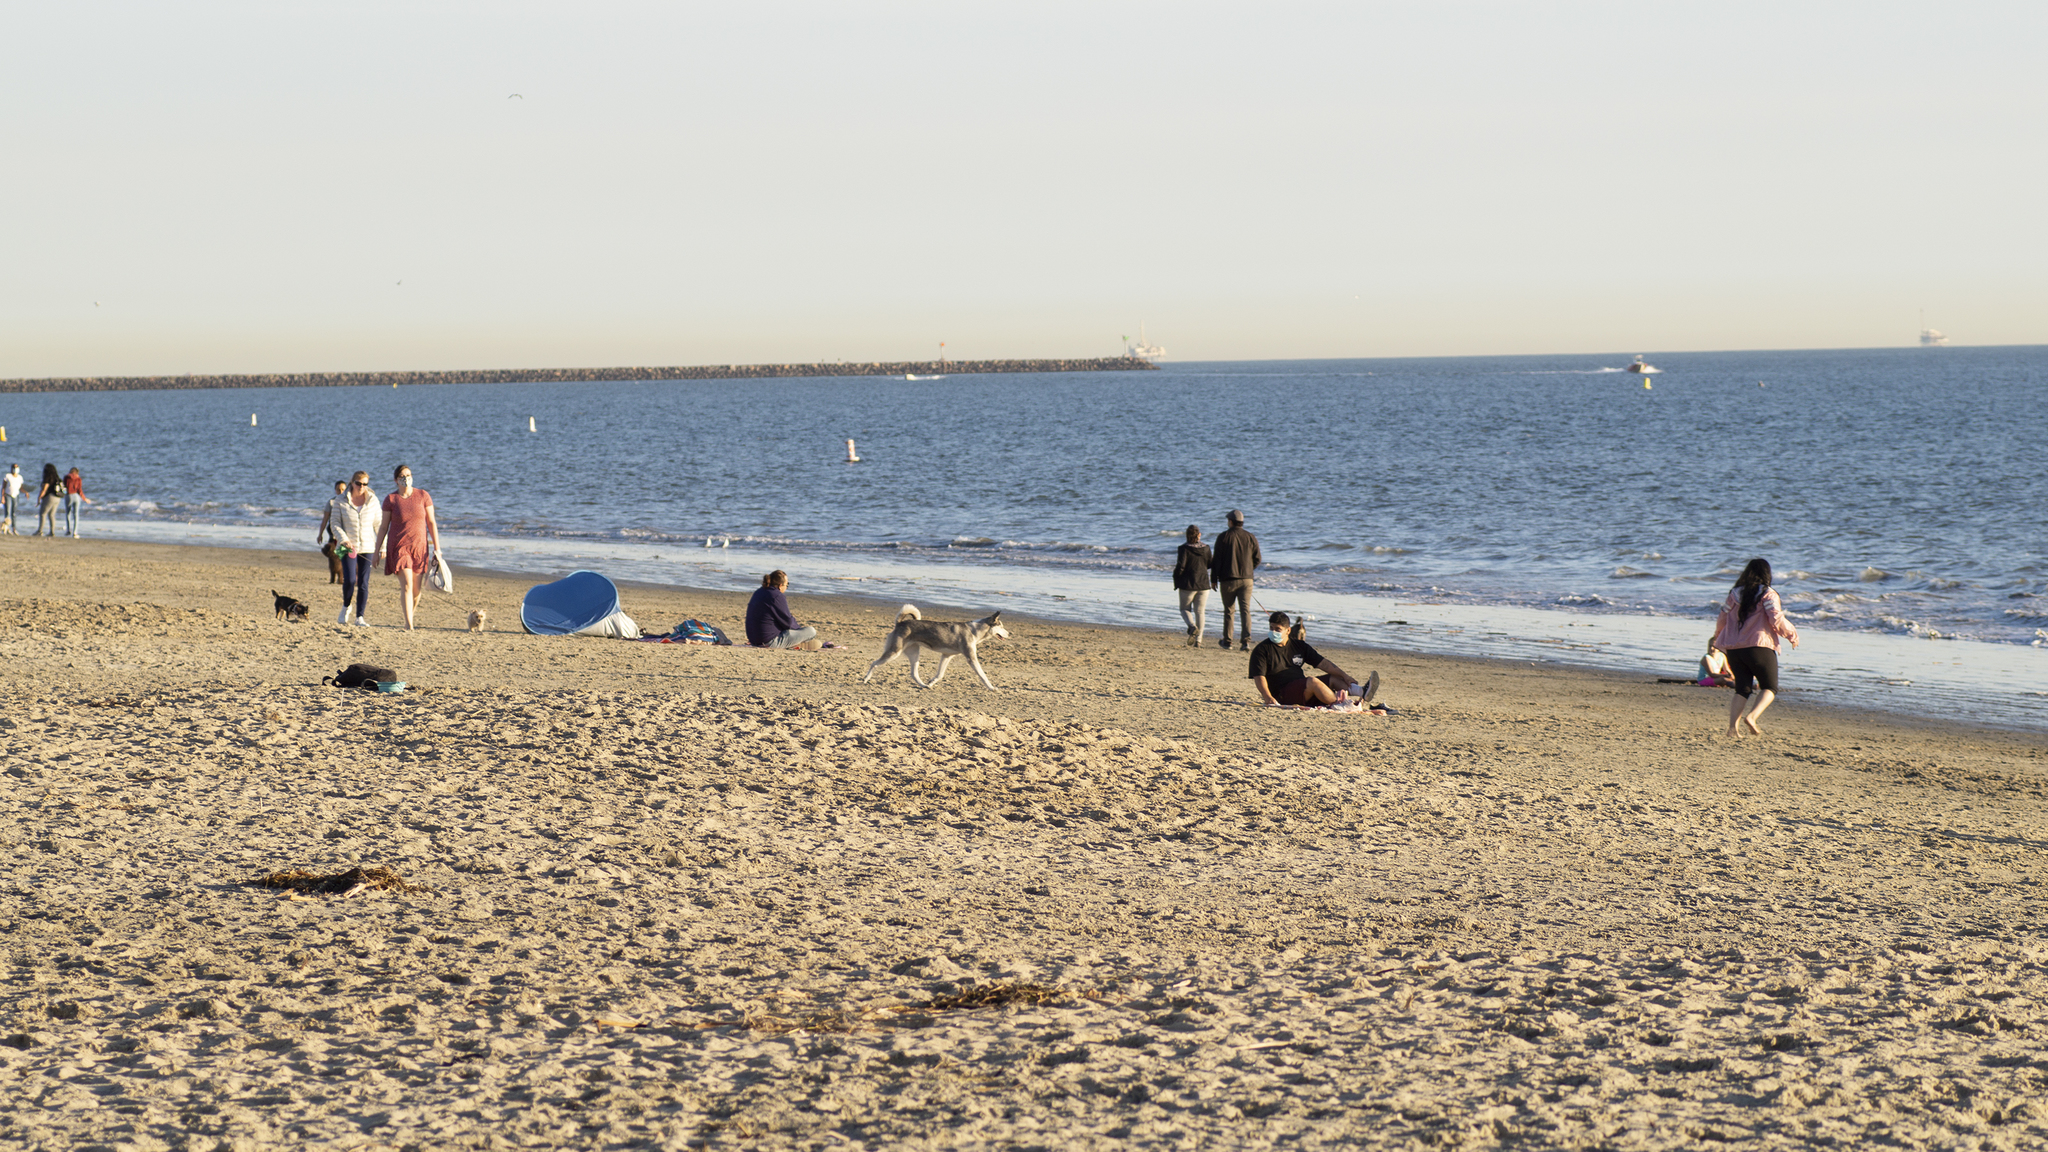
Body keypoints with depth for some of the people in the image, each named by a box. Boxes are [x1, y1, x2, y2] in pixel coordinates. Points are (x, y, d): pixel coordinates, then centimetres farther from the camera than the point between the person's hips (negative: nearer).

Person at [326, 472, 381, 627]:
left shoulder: (372, 500, 3)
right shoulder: (340, 501, -1)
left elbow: (379, 525, 9)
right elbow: (335, 524, -1)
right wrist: (343, 539, -16)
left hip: (367, 547, 1)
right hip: (348, 547, -1)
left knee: (363, 583, -3)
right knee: (349, 580, -14)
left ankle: (360, 617, 4)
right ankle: (345, 608, 14)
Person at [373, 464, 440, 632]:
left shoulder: (423, 496, 1)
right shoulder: (390, 500, -1)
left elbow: (431, 523, 4)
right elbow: (383, 526, 5)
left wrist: (437, 548, -1)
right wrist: (377, 550, 4)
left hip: (419, 547, 2)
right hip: (398, 547, -2)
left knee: (416, 590, 5)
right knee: (406, 586, -14)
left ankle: (409, 616, 31)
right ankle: (409, 626, -16)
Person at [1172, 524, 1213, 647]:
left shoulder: (1184, 549, -13)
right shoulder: (1206, 548, -2)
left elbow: (1180, 567, -17)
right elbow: (1211, 564, 6)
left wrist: (1176, 581, -2)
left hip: (1188, 584, -3)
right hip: (1203, 584, 3)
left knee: (1185, 609, 13)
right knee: (1200, 612, 10)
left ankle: (1192, 627, -16)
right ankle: (1198, 640, 7)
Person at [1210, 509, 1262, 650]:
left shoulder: (1223, 537, -5)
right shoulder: (1251, 538, 3)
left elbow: (1216, 560, -4)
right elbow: (1257, 560, 8)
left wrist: (1214, 579, 4)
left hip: (1228, 580, -2)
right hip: (1246, 580, 2)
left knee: (1228, 610, 11)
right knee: (1245, 609, -2)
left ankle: (1227, 640, 20)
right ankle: (1246, 640, -17)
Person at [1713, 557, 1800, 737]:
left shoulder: (1734, 594, 10)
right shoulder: (1767, 594, -4)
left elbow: (1722, 619, 15)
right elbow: (1777, 620, -11)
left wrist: (1718, 638, 33)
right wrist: (1792, 635, 4)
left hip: (1734, 648, 5)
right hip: (1759, 646, -5)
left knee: (1742, 688, 11)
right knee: (1770, 688, 7)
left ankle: (1733, 725, -5)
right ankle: (1751, 716, -16)